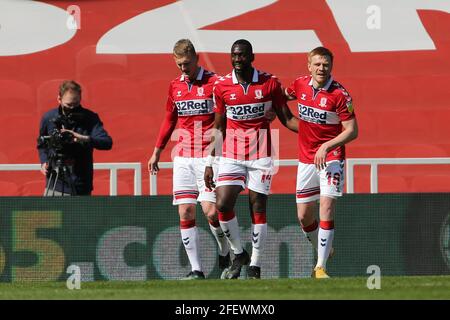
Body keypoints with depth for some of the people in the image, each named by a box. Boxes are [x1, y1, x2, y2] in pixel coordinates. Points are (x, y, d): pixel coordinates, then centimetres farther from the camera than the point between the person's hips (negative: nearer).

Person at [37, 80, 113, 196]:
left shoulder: (90, 118, -5)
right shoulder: (49, 118, 1)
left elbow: (107, 143, -16)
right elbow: (42, 144, 19)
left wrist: (84, 139, -31)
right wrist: (44, 162, 1)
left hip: (81, 186, -1)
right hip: (55, 186, 1)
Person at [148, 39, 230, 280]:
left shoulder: (213, 82, -5)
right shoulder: (175, 86, 12)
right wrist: (157, 152, 24)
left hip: (208, 157, -5)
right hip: (183, 158, 5)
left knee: (210, 210, -12)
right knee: (186, 212, -3)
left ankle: (225, 254, 15)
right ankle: (196, 269, 0)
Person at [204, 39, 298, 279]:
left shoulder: (270, 84, -2)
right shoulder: (222, 86, 1)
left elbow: (286, 118, 4)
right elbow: (218, 127, 8)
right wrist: (210, 163, 6)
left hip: (261, 156, -1)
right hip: (231, 157, 1)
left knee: (258, 209, 0)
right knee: (223, 205, -12)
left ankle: (254, 266, 8)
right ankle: (238, 254, 9)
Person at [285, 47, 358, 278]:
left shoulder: (340, 95, -15)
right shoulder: (300, 85, 0)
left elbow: (352, 131, -15)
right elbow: (284, 96, 25)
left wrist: (326, 146, -24)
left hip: (331, 157, -5)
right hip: (306, 159, 5)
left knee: (327, 207, -17)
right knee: (304, 215, 8)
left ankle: (321, 266, -14)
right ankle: (324, 250, 34)